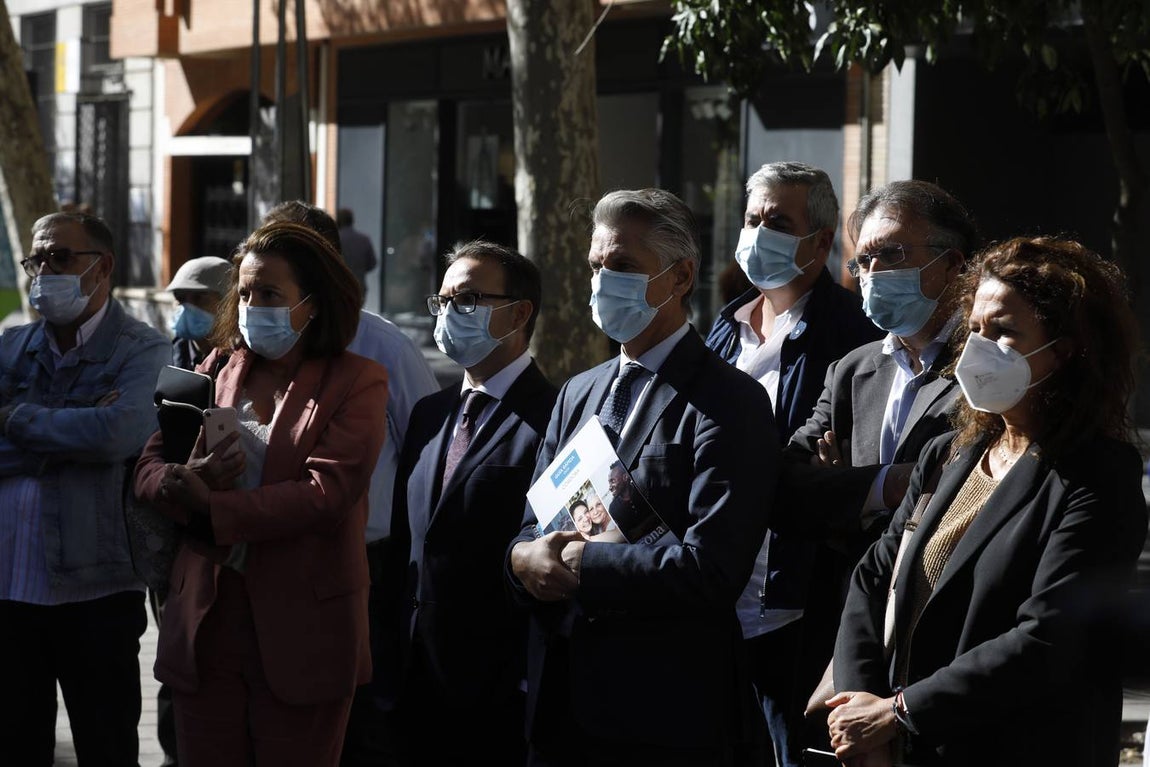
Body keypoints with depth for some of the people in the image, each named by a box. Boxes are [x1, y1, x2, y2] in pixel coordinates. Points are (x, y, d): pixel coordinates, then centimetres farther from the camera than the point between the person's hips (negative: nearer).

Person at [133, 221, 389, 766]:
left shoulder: (356, 383, -2)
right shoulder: (216, 370, 13)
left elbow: (325, 494, -15)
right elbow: (148, 469, 8)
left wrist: (209, 510, -17)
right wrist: (186, 479, -16)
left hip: (300, 631, -4)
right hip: (207, 617, 4)